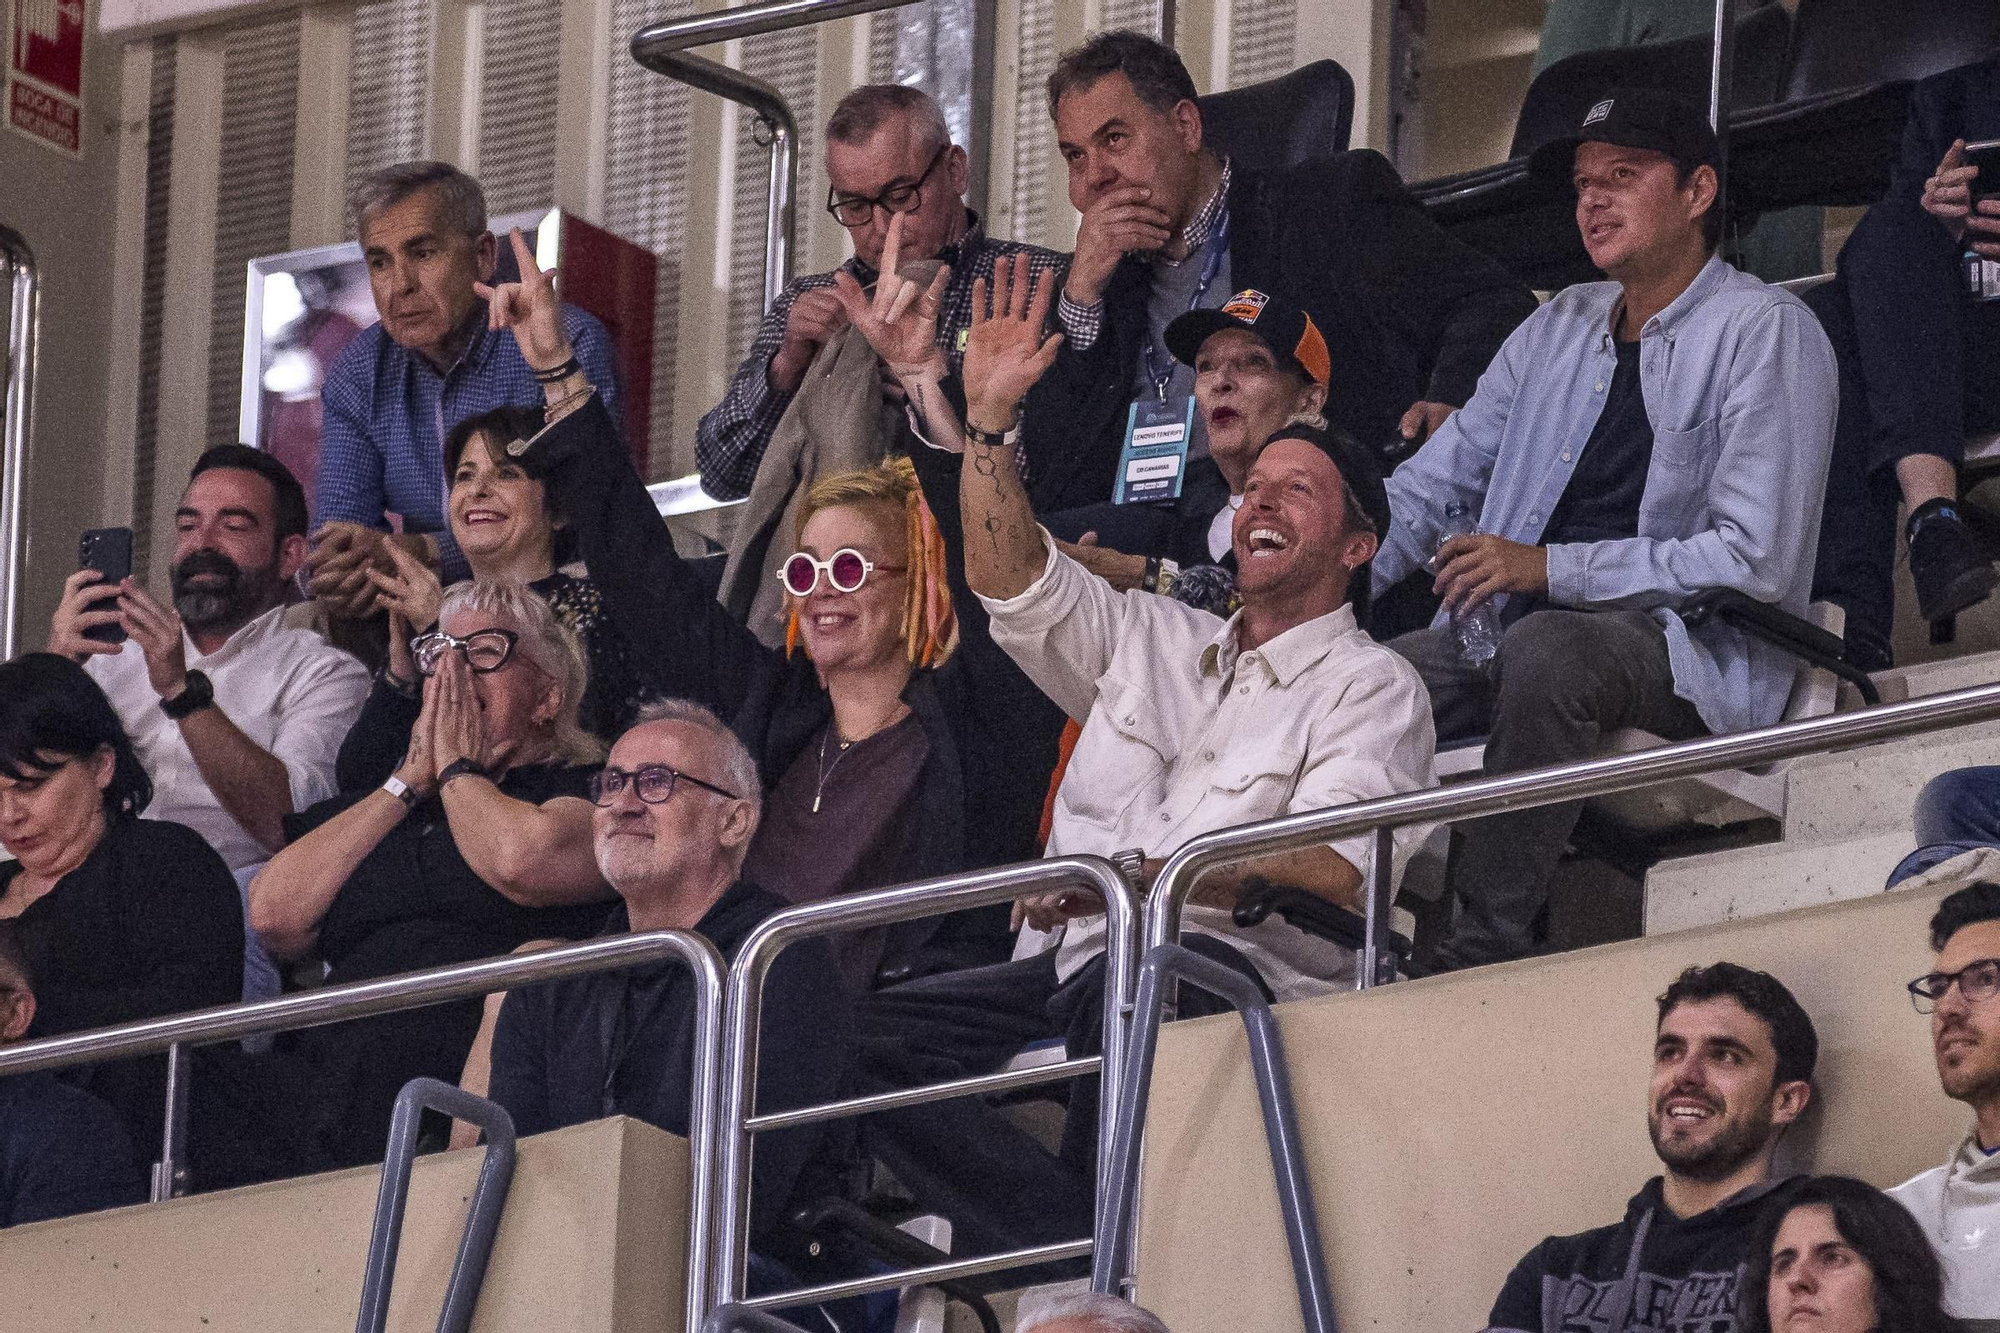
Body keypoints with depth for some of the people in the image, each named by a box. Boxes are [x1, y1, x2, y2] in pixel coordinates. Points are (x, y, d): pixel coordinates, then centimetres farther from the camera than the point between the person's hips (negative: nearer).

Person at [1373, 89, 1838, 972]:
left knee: (1546, 647, -38)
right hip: (1512, 639, 7)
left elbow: (1755, 560, -13)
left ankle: (1483, 946, -35)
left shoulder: (1766, 334, -3)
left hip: (1693, 651, -7)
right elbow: (1431, 489, 23)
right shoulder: (1561, 328, 20)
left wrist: (1550, 568, -16)